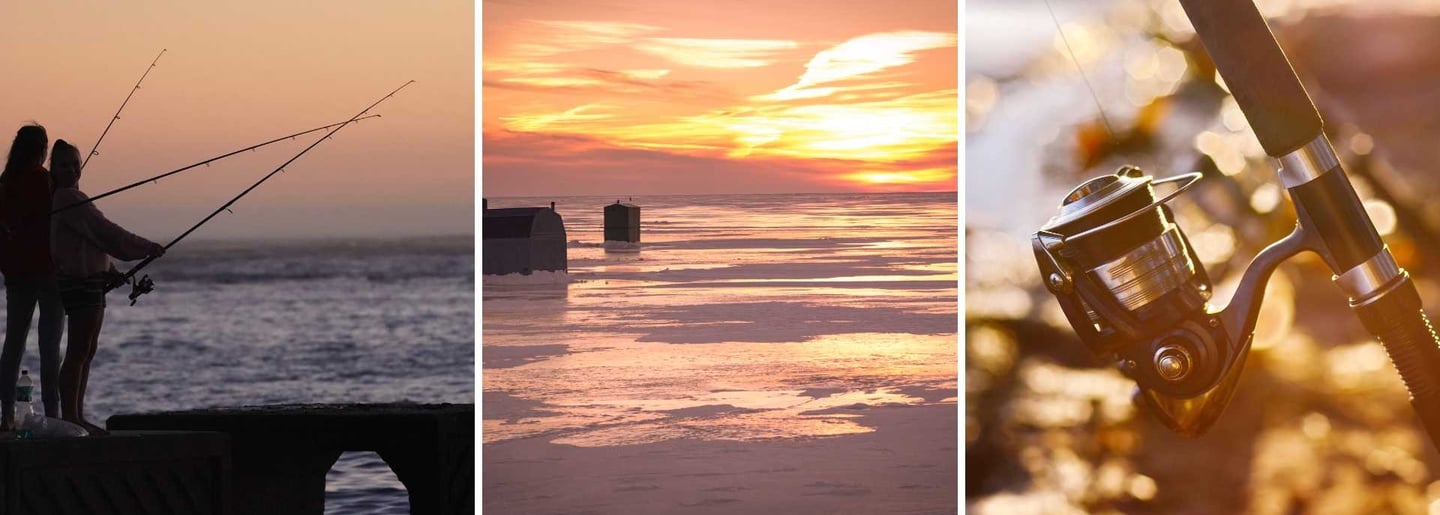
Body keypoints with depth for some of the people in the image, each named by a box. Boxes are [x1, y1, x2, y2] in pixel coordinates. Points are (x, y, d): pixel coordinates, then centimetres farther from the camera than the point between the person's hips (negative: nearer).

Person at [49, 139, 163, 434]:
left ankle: (76, 417, 16)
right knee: (79, 350, -10)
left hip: (92, 280, 11)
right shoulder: (68, 199, -15)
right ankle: (69, 417, -9)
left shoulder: (72, 198, 18)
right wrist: (146, 248, -18)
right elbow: (103, 231, -20)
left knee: (88, 350, 12)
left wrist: (112, 272, 12)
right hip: (80, 281, -11)